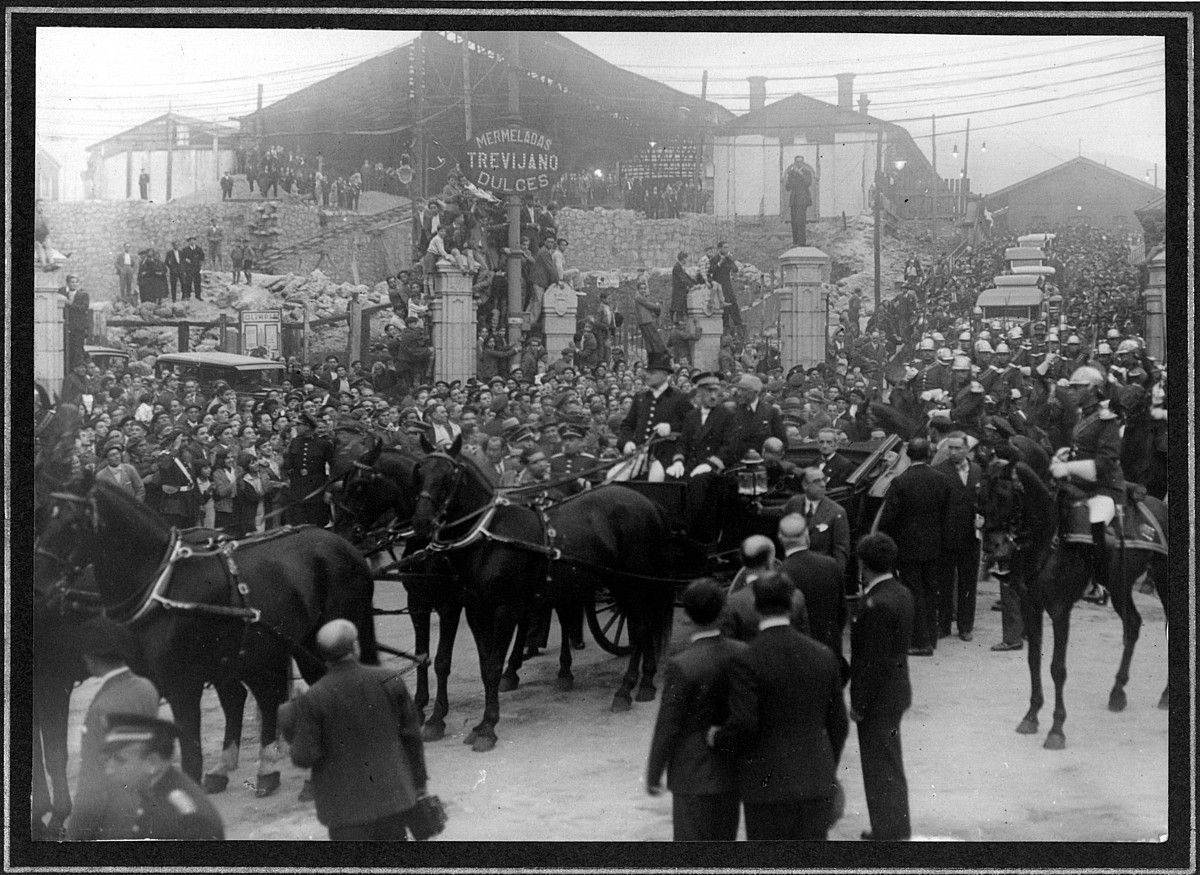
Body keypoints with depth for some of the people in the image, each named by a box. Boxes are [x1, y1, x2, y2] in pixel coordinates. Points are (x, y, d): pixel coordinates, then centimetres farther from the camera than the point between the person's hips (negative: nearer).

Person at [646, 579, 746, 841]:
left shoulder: (681, 666, -21)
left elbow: (668, 726, -15)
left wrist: (653, 774, -2)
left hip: (695, 777, -5)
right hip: (732, 771, 5)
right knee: (724, 841, 19)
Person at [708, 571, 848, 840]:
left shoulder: (747, 660, -13)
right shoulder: (822, 656, 1)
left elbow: (743, 724, -20)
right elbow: (838, 724, 7)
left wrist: (718, 739, 1)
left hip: (767, 782, -4)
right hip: (817, 782, 4)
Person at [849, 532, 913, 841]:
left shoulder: (876, 605, -24)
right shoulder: (902, 593, 4)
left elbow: (874, 661, -23)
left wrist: (859, 704, -15)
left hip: (878, 699, -9)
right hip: (896, 691, 9)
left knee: (881, 769, 2)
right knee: (889, 765, 20)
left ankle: (889, 832, 10)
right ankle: (893, 828, 31)